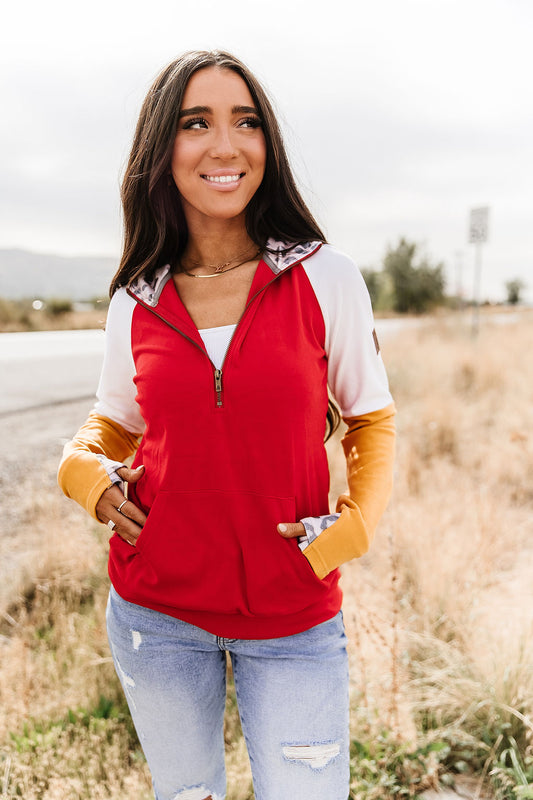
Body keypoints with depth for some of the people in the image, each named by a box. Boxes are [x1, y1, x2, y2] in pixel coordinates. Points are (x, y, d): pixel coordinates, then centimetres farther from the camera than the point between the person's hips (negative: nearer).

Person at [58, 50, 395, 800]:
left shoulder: (325, 278, -8)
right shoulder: (137, 302, -2)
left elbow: (371, 421, 2)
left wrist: (352, 526, -12)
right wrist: (85, 467, -7)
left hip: (294, 620, -2)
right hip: (156, 608, 3)